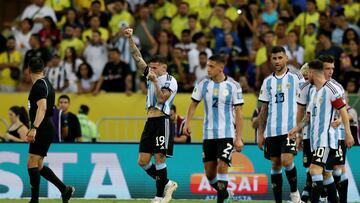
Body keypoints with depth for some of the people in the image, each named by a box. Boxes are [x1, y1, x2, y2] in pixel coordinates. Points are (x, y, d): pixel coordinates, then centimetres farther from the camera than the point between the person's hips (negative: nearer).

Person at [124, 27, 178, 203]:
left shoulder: (170, 81, -5)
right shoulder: (151, 75, 14)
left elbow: (162, 98, -18)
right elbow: (137, 57, 10)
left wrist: (155, 81, -19)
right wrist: (130, 39, 1)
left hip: (162, 121, -7)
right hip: (150, 121, 7)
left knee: (159, 158, -10)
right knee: (143, 161, 1)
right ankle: (167, 184, 17)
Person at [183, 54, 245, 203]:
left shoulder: (233, 86, -5)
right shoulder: (203, 84, 3)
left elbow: (239, 112, -3)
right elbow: (193, 104, 12)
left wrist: (239, 138, -7)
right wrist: (187, 123, -2)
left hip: (227, 134, -4)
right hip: (208, 134, 4)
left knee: (222, 166, -17)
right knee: (209, 171, 6)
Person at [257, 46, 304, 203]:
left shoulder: (296, 78, 1)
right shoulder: (268, 82, 13)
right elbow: (264, 109, 16)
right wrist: (260, 134, 11)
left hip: (291, 129, -4)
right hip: (272, 130, 4)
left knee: (286, 161, -17)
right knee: (275, 165, 5)